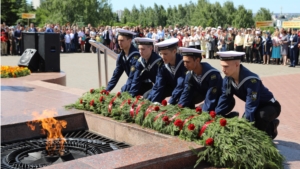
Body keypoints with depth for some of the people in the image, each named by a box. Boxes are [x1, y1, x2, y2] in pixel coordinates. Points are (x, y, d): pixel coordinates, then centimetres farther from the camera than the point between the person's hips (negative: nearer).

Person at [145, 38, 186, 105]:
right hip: (171, 87, 6)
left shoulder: (183, 63, -32)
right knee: (147, 95, -5)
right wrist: (154, 102, -27)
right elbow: (158, 85, -15)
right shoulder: (162, 65, -14)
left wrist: (170, 103, -44)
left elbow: (181, 86, -38)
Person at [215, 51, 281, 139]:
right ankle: (271, 125, 17)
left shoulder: (251, 80, -37)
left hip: (270, 106, -7)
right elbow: (225, 99, -6)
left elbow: (251, 106, -35)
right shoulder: (228, 78, -15)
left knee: (261, 115, -39)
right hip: (255, 106, 7)